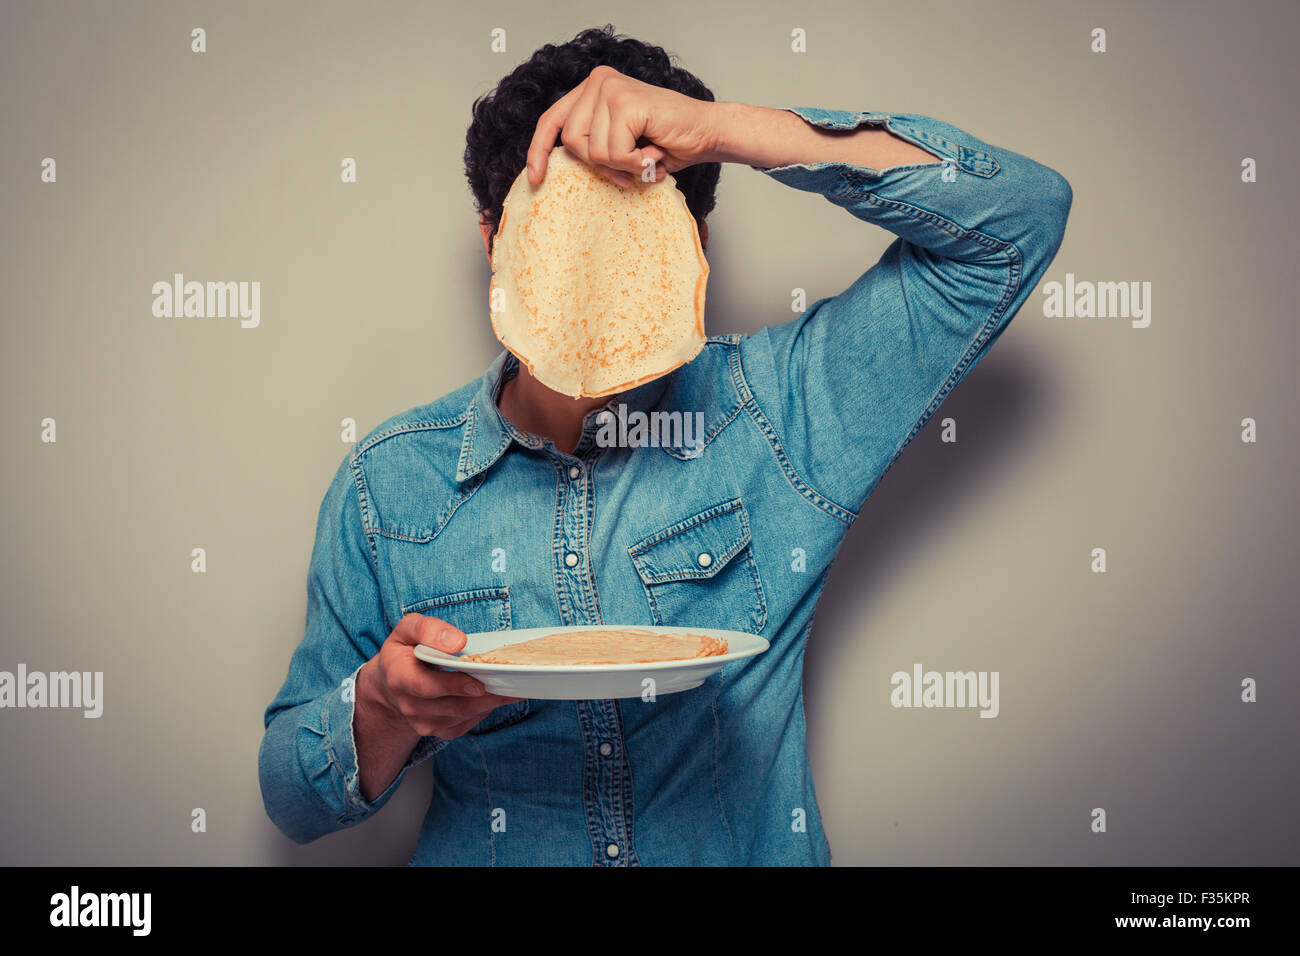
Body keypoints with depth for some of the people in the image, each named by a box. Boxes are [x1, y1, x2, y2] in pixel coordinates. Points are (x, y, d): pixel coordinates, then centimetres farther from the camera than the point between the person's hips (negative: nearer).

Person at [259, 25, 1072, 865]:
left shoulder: (772, 417, -4)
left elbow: (1019, 216, -8)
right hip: (487, 857, 1)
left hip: (753, 849, 0)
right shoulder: (388, 480, -1)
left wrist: (721, 127, -16)